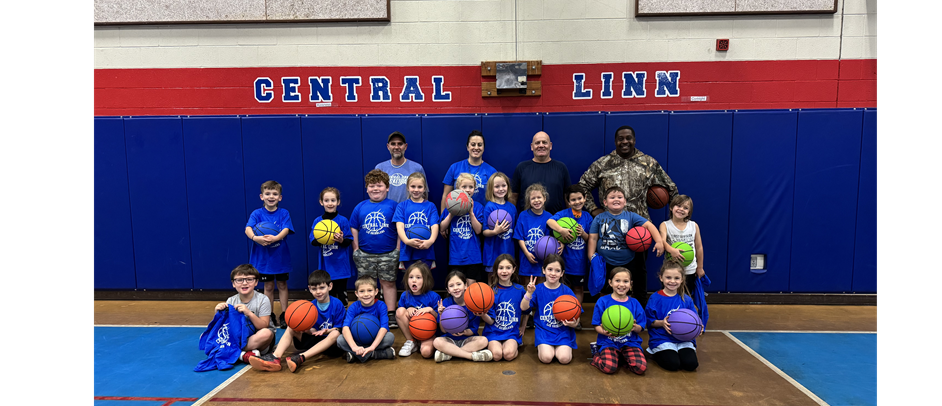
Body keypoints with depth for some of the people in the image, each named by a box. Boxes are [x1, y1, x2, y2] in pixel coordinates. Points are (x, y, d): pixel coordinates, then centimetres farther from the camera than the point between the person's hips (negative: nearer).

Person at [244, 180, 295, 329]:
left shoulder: (284, 213, -2)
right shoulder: (257, 214, -3)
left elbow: (286, 230, -17)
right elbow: (248, 228, -17)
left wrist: (275, 238, -37)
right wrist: (255, 237, -39)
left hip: (281, 256, 0)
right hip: (264, 256, 0)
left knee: (282, 284, 10)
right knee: (268, 286, 9)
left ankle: (284, 315, 21)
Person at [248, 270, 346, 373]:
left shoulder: (337, 304, -7)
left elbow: (340, 329, -7)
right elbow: (313, 330, 3)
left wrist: (327, 331, -26)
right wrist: (308, 330, -21)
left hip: (332, 343, -4)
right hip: (315, 340, 5)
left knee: (335, 334, -37)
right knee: (292, 328, -9)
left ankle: (301, 358, -48)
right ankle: (275, 357, -35)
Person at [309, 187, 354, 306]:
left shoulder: (343, 221, -2)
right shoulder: (317, 221, 5)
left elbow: (349, 241, -1)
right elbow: (312, 241, 3)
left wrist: (341, 240, -22)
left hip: (340, 263, -2)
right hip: (325, 264, 2)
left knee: (341, 291, 3)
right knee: (328, 292, 7)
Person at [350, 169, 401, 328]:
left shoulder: (393, 206, 0)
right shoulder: (360, 207, 7)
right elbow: (354, 229, 11)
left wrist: (398, 251, -4)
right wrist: (356, 250, 6)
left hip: (388, 254, -2)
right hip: (365, 255, 2)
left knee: (388, 283, 5)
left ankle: (391, 315, 12)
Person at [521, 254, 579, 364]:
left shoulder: (567, 291, 0)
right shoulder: (538, 289, -1)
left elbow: (575, 317, 2)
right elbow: (523, 307, -11)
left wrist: (573, 323, -20)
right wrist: (529, 293, -26)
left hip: (563, 331, 1)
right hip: (544, 330, 0)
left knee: (564, 358, -20)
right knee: (546, 357, -21)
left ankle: (563, 347, 14)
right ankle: (541, 346, 13)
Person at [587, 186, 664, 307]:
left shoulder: (630, 216, 0)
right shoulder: (599, 218, 1)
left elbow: (649, 225, -7)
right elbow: (593, 238, 0)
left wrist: (659, 241, -19)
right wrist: (591, 257, -7)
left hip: (628, 263, 0)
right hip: (605, 264, 0)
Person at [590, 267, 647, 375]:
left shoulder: (634, 303, 8)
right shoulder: (602, 301, 1)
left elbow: (640, 329, 7)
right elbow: (597, 326, 0)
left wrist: (635, 327, -17)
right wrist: (605, 332, -22)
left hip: (630, 342, 2)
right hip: (608, 342, -2)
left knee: (641, 368, -23)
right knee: (609, 367, -28)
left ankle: (626, 358, 8)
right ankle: (597, 357, 5)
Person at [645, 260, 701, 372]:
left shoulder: (686, 299, 8)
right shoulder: (655, 298, -2)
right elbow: (649, 321, -2)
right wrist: (661, 323, -20)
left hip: (683, 338, 3)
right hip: (662, 339, -3)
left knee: (691, 364, -22)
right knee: (673, 364, -24)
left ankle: (680, 353, 12)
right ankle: (657, 354, 9)